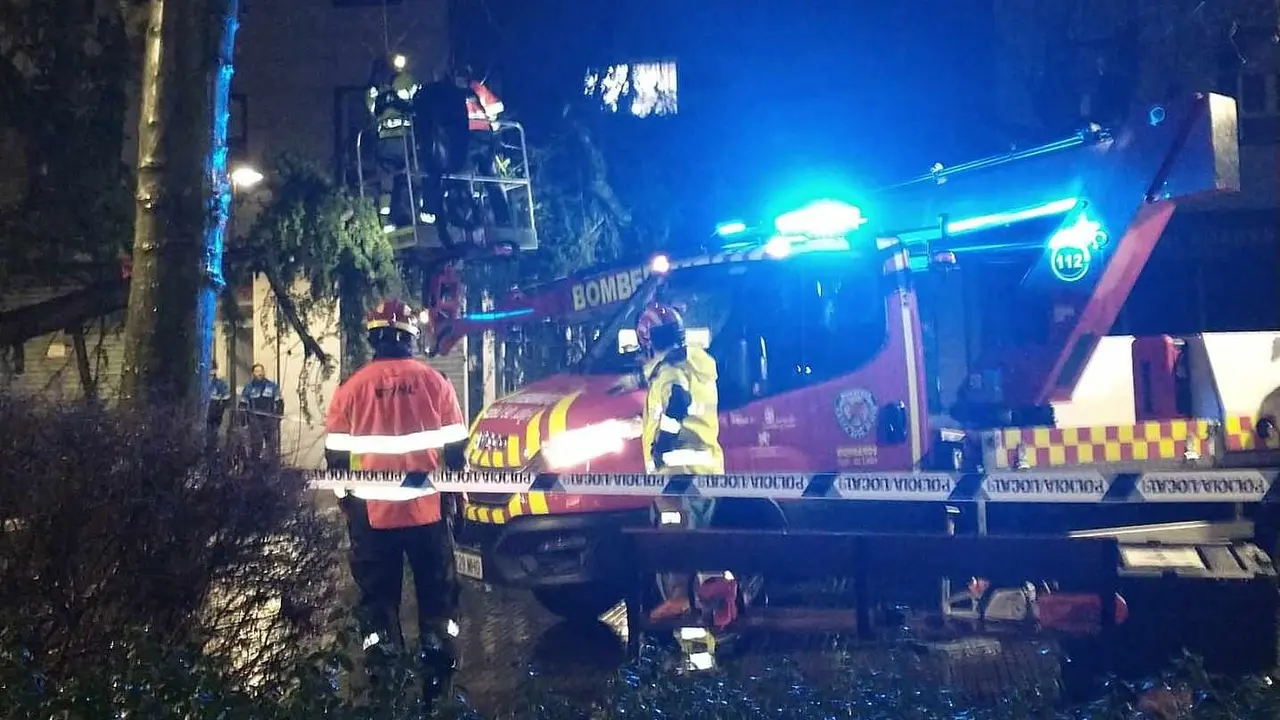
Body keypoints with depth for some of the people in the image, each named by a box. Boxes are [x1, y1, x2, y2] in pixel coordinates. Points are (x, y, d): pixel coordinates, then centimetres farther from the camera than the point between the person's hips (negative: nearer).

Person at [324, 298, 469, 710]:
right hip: (428, 509, 0)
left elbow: (336, 455, 4)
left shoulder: (352, 388, -3)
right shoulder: (435, 382, -3)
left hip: (372, 512, 0)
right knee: (436, 595, 13)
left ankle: (383, 678, 12)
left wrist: (347, 501, 19)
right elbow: (455, 448, 3)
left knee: (378, 597, 10)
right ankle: (437, 674, 16)